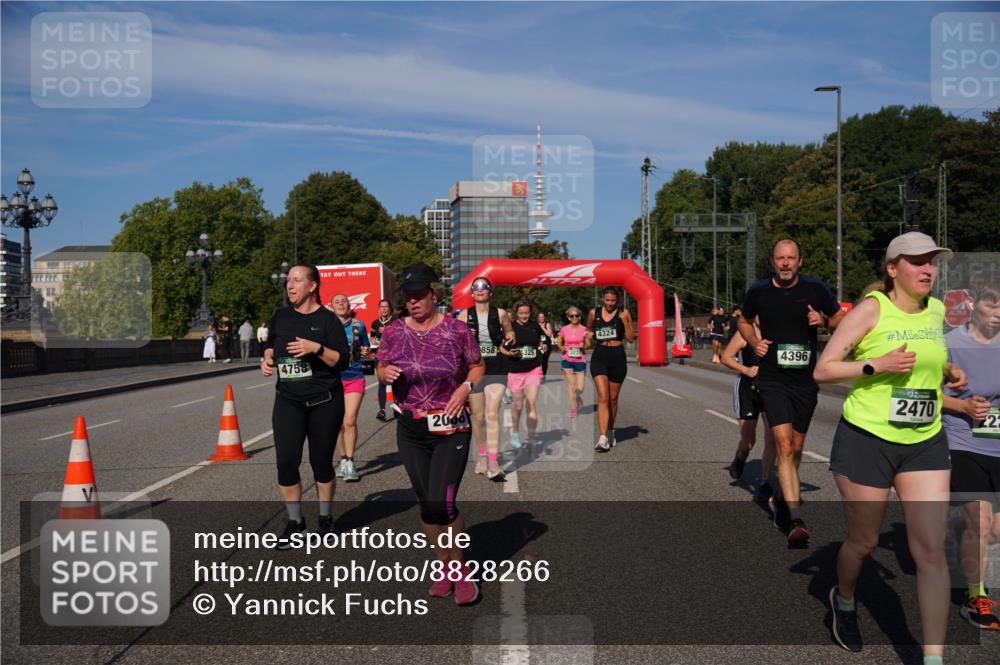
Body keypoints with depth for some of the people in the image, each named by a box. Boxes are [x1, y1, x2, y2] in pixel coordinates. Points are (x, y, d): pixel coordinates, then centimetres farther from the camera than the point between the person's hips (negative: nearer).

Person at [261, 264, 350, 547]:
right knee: (286, 461, -7)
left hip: (324, 401, -3)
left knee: (321, 461, 7)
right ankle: (295, 521, 12)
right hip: (288, 400, 3)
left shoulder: (327, 319, -6)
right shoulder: (280, 316, 6)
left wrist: (317, 348, -24)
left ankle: (326, 518, 28)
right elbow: (271, 345, 22)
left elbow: (343, 361, -10)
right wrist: (268, 359, 1)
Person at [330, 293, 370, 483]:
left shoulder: (358, 325, 4)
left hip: (355, 378, -1)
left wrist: (365, 351, -3)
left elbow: (365, 347, 18)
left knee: (350, 421, -11)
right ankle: (343, 459, 25)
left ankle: (350, 464, -3)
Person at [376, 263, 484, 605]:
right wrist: (385, 373, -11)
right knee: (425, 504, 10)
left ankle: (461, 569, 12)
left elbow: (477, 366, 6)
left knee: (442, 503, -12)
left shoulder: (457, 329, -6)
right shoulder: (394, 331, 1)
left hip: (451, 428, -4)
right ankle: (445, 568, 29)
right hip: (410, 430, 4)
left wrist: (466, 386, -14)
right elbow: (380, 368, 12)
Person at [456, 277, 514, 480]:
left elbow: (509, 333, 20)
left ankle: (493, 464, -14)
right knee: (478, 416, 9)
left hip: (496, 369, -1)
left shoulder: (500, 314, 3)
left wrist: (509, 338, -1)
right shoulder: (464, 315, 3)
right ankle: (482, 455, 29)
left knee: (492, 414, -11)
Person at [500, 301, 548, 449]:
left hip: (534, 370, 1)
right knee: (518, 405, 9)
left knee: (532, 402, -11)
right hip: (515, 371, -1)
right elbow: (501, 347, 1)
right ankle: (515, 433, 34)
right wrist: (509, 353, -19)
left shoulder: (535, 326, 5)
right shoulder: (509, 327, -4)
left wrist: (543, 346, -2)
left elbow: (540, 341, 20)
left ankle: (531, 436, -2)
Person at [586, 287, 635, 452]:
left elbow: (631, 339, -3)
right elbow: (589, 330, 23)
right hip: (599, 356, 0)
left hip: (618, 357, 0)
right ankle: (602, 438, -18)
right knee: (603, 398, -13)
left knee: (613, 398, 12)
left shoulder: (624, 313, -1)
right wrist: (589, 336, 3)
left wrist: (625, 321, -14)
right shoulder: (594, 313, 4)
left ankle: (610, 432, 32)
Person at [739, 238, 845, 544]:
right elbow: (744, 321, 19)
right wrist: (755, 342, 0)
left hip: (806, 379, 2)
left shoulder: (815, 289, -1)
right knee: (784, 446, -15)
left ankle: (782, 499, 38)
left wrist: (823, 320, -11)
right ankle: (797, 521, -17)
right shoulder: (758, 291, 0)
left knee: (796, 449, 14)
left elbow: (840, 319, 12)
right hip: (772, 379, -2)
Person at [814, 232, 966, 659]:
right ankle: (844, 601, 42)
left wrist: (949, 370, 8)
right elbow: (822, 370, -10)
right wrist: (877, 365, -22)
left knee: (932, 551, -3)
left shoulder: (937, 310, 7)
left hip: (925, 444, 5)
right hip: (867, 440, -4)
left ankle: (933, 656, 6)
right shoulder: (872, 308, -10)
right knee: (864, 542, 10)